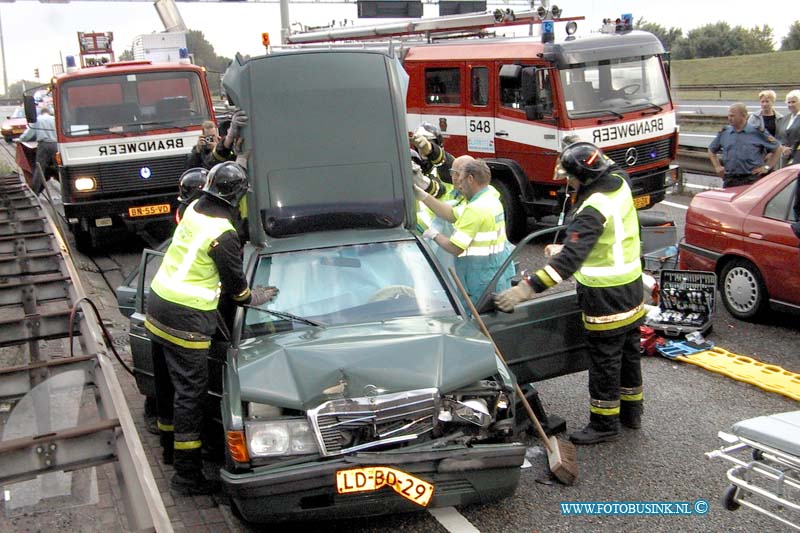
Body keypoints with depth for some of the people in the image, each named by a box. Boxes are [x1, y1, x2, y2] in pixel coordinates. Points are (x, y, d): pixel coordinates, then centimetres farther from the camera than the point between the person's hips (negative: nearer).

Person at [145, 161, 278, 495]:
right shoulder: (223, 234, -19)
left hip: (157, 306, 9)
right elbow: (235, 283, -8)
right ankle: (187, 474, 2)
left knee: (168, 383, 21)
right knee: (191, 392, -3)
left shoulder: (194, 210, 5)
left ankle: (170, 447, 38)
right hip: (185, 320, -9)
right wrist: (253, 298, 11)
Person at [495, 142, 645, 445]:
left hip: (606, 300, -9)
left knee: (604, 361, 4)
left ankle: (605, 424, 17)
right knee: (628, 354, 21)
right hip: (631, 293, 9)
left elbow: (571, 259, -34)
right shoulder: (618, 185, 0)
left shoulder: (593, 209, -27)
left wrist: (527, 289, -37)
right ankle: (631, 411, 36)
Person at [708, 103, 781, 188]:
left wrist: (767, 167, 1)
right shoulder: (724, 133, 9)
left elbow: (777, 149, 6)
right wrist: (717, 166, 13)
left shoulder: (757, 132, -1)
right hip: (730, 180, 3)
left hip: (752, 180, -3)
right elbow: (711, 150, 24)